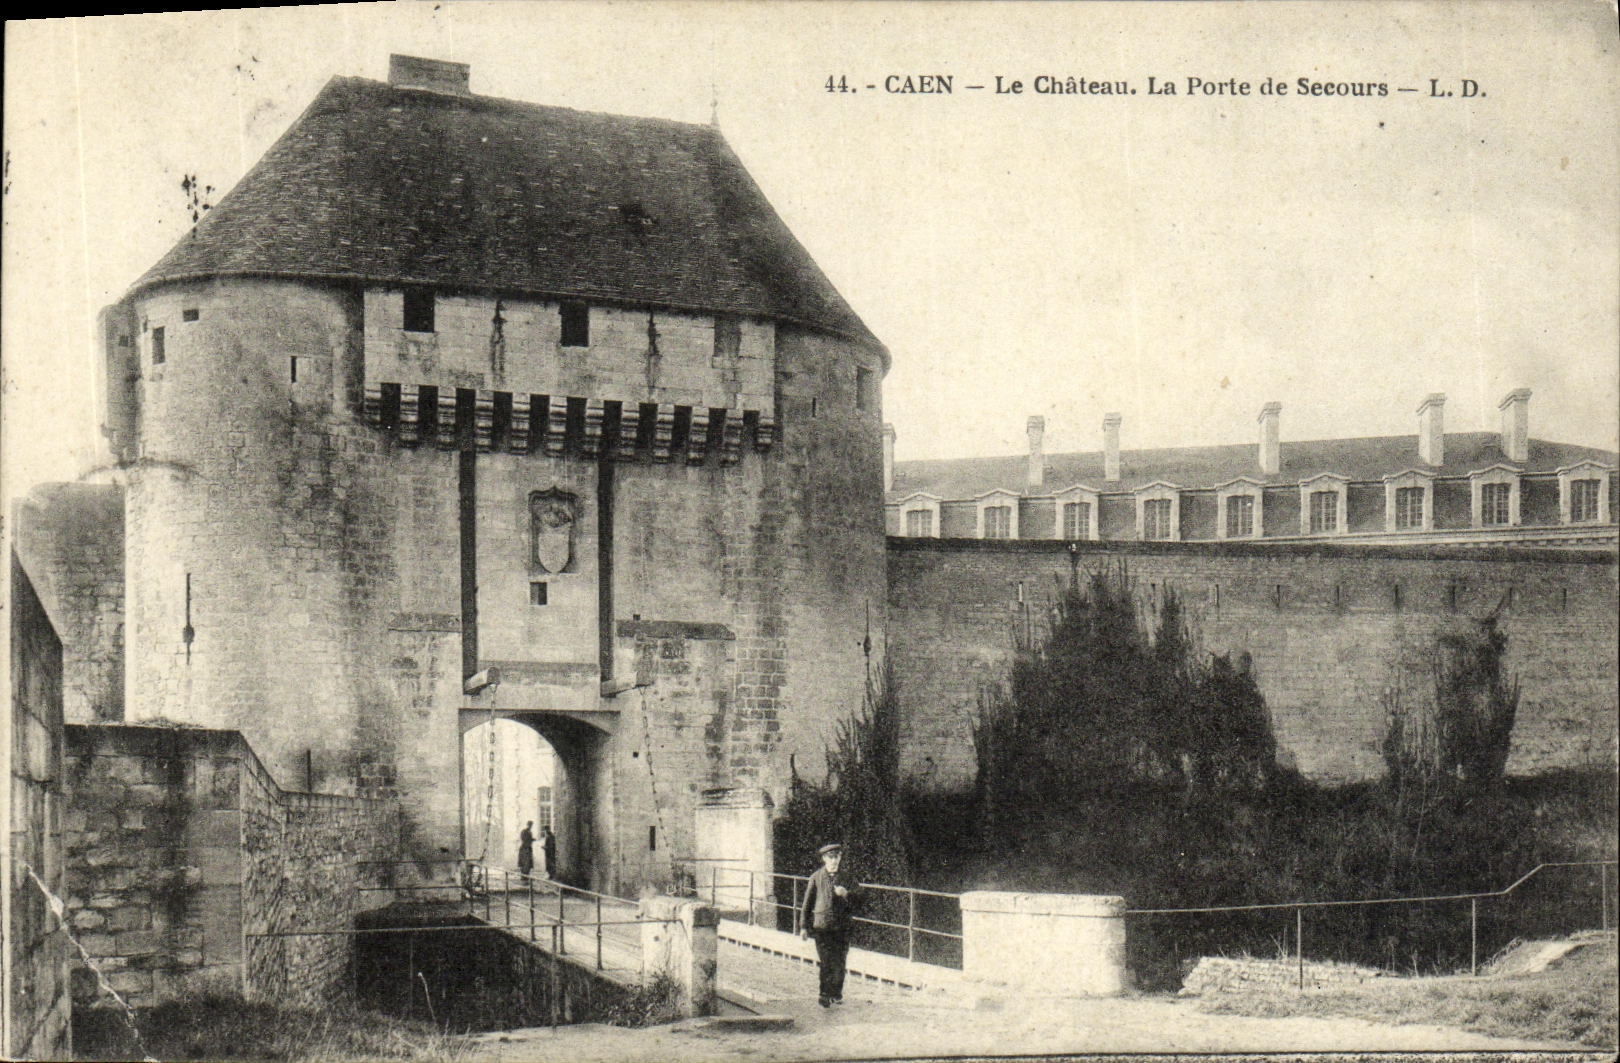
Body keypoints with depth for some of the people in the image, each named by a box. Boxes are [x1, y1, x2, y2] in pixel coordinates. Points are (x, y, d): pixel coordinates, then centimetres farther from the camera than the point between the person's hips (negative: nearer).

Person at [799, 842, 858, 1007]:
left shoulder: (845, 878, 7)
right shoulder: (816, 877, 3)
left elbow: (854, 905, 8)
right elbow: (808, 902, 7)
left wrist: (845, 894, -14)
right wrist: (804, 926, 5)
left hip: (841, 926, 2)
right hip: (822, 925, -2)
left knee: (840, 962, 5)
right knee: (827, 962, -10)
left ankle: (836, 993, 24)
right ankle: (825, 996, -2)